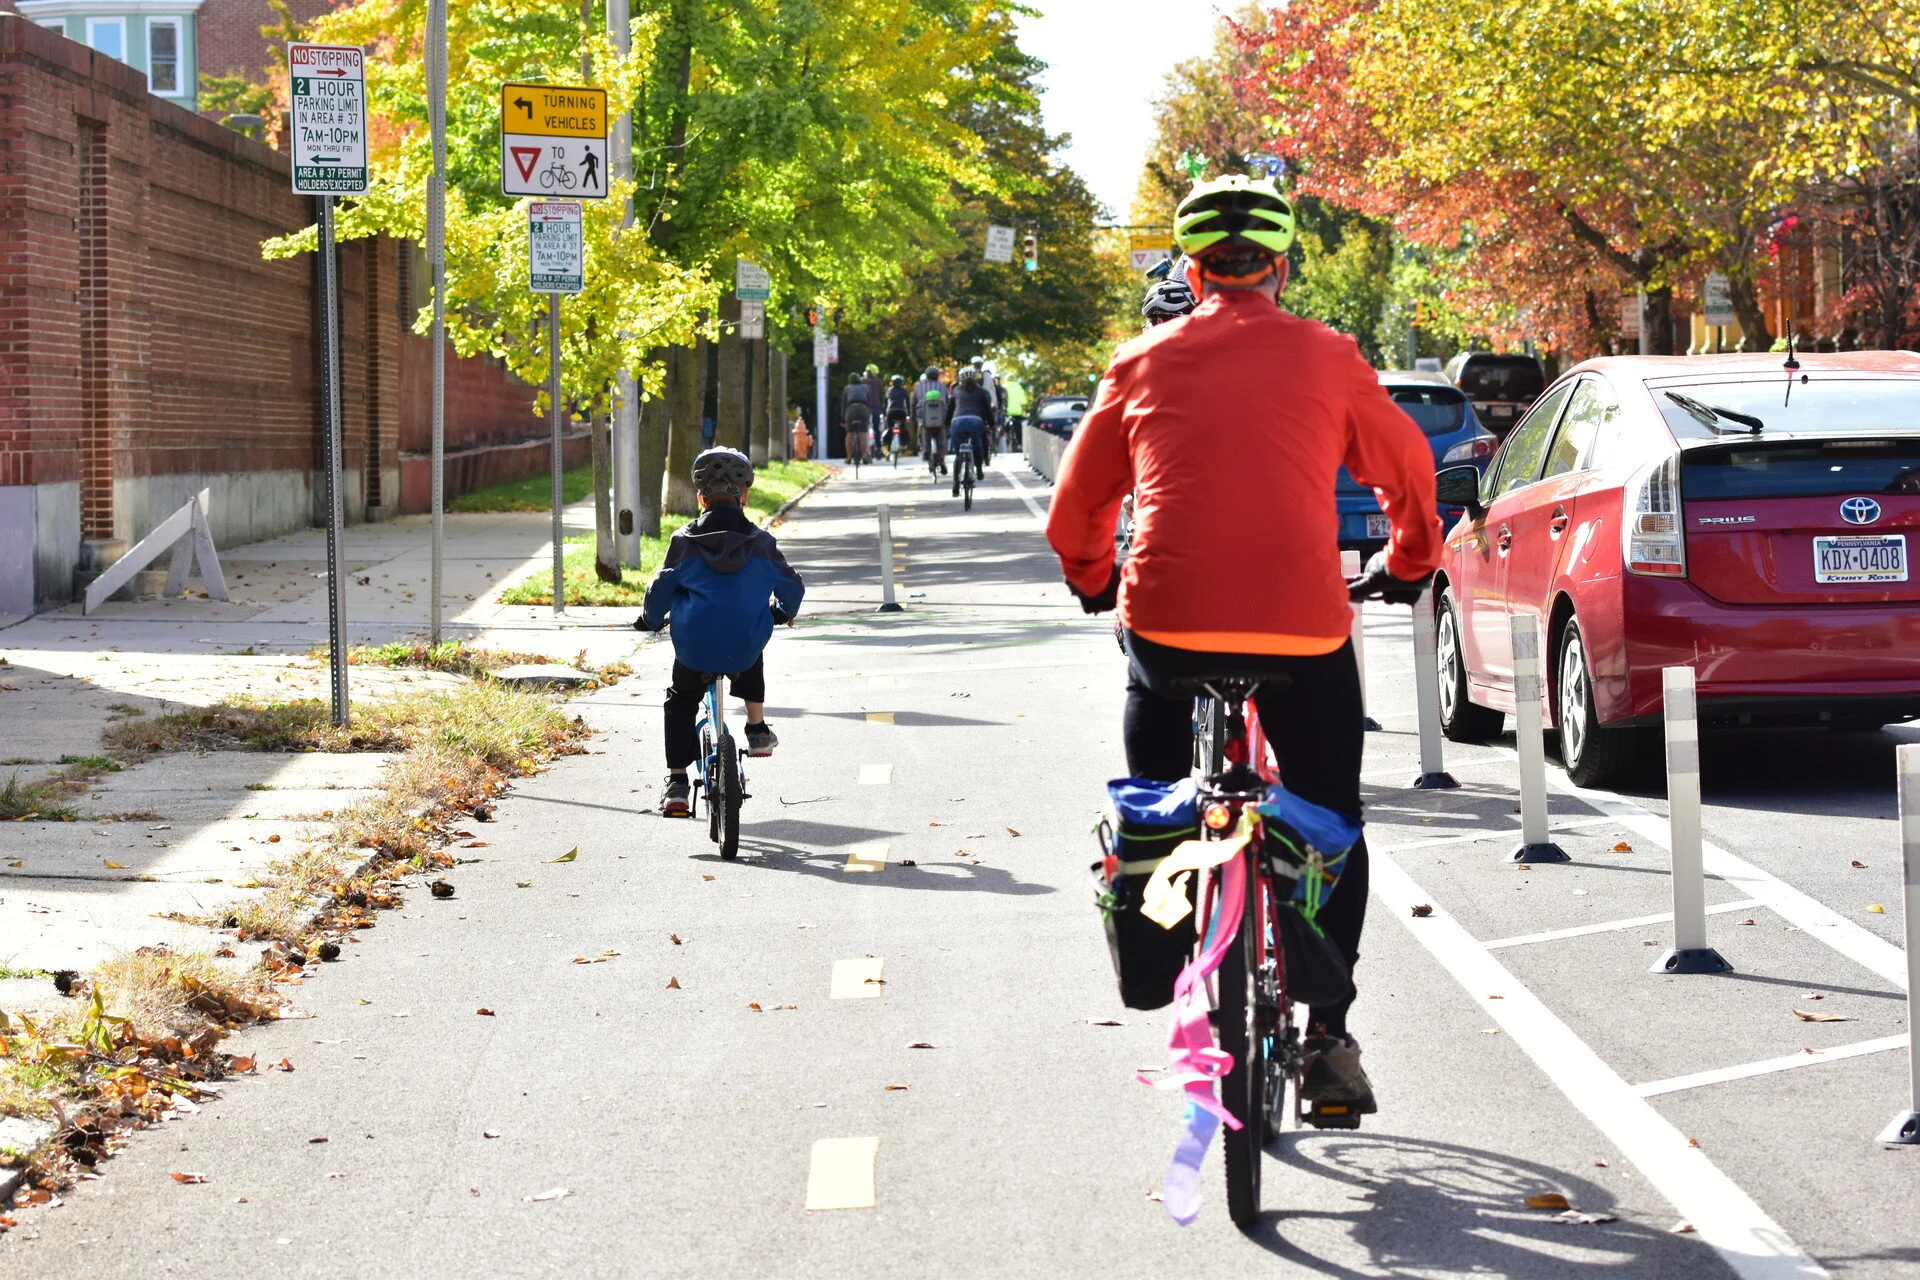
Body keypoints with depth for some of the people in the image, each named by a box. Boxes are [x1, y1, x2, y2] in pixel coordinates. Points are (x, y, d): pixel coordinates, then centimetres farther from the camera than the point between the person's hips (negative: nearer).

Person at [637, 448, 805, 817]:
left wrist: (650, 619, 19)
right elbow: (792, 585, 10)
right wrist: (784, 612, 32)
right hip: (746, 646, 1)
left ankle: (676, 781, 12)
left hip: (693, 647, -1)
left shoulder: (685, 541, -2)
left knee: (681, 701, 21)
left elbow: (661, 587, -1)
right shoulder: (761, 542, 2)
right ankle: (757, 729, 36)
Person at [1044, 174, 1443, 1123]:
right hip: (1302, 627, 0)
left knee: (1149, 796, 25)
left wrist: (1096, 582, 36)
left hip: (1167, 621, 1)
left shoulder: (1144, 362, 10)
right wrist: (1408, 563, 38)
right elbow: (1408, 470, 20)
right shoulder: (1326, 359, 8)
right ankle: (1327, 1035, 6)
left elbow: (1077, 506, 16)